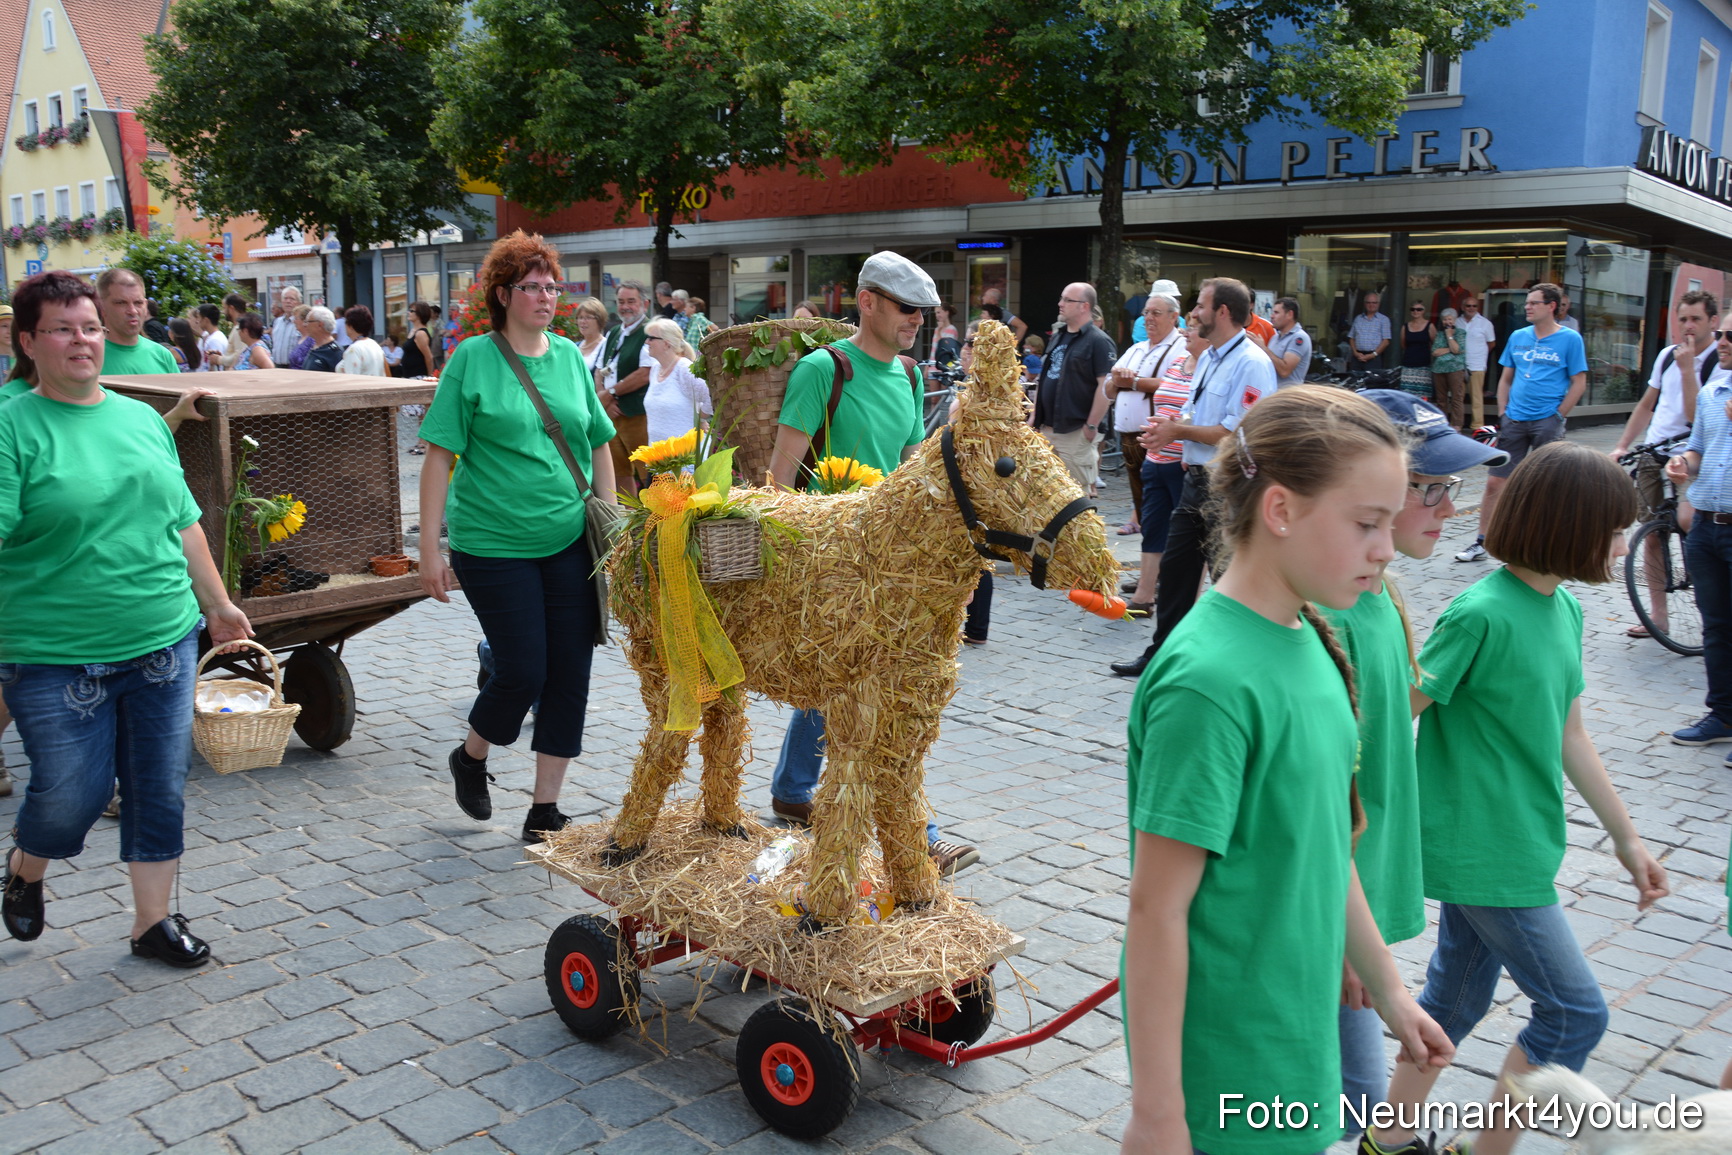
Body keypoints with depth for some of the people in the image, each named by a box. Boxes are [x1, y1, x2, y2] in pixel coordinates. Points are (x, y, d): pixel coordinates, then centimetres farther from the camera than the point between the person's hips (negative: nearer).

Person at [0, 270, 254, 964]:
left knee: (160, 790, 9)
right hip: (56, 658, -4)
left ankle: (153, 920, 25)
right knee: (71, 795, 4)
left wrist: (218, 604, 20)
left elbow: (183, 523, 17)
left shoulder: (143, 419, 10)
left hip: (162, 644, 5)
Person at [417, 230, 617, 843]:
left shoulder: (570, 355, 8)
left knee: (570, 676, 4)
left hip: (570, 542, 4)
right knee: (522, 671, -3)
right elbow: (440, 455, -6)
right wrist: (430, 549, -9)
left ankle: (544, 811, 18)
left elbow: (599, 445, 15)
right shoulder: (473, 359, -4)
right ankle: (470, 758, 30)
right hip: (494, 545, -4)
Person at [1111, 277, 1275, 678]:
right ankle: (1162, 652, 26)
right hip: (1196, 479, 10)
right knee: (1174, 568, 14)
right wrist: (1167, 428, 1)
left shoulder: (1251, 364, -16)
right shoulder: (1208, 358, 15)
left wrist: (1179, 430, -14)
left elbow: (1236, 433, -24)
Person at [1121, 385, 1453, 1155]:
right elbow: (1157, 909, -22)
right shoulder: (1210, 680, -25)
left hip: (1297, 1036, 8)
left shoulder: (1306, 640, 0)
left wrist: (1389, 990, 17)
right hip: (1227, 1074, -8)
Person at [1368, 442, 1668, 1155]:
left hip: (1511, 847, 8)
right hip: (1482, 853, -8)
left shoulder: (1563, 609, 6)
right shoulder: (1482, 614, -22)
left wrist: (1626, 836, 17)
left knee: (1455, 1002, 18)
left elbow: (1569, 736, 14)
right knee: (1575, 1012, 3)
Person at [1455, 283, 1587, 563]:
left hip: (1547, 421, -4)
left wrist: (1557, 417, -7)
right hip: (1514, 421, 4)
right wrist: (1503, 413, 7)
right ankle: (1481, 544, 7)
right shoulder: (1518, 337, 10)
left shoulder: (1570, 339, -3)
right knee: (1495, 483, 1)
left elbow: (1579, 383, -3)